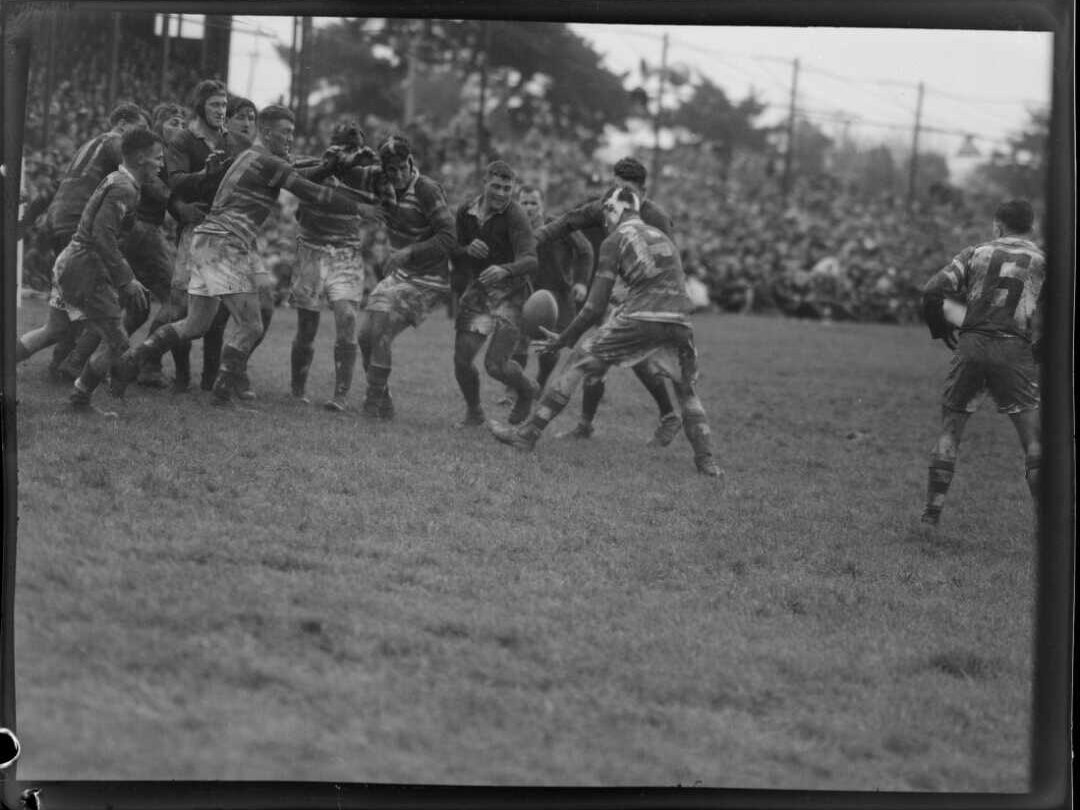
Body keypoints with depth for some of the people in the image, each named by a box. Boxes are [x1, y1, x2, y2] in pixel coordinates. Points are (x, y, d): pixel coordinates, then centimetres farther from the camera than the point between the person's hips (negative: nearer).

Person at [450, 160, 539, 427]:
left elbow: (530, 260, -27)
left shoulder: (515, 216, -15)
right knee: (462, 360, -2)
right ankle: (474, 412, 25)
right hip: (476, 292, 5)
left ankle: (527, 391, 20)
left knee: (495, 364, -13)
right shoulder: (466, 212, 2)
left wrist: (505, 270, -47)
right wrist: (467, 250, -15)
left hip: (510, 293, -5)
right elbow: (453, 253, 8)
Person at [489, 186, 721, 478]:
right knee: (686, 390, 22)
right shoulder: (663, 237, 27)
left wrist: (563, 339, 13)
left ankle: (527, 434, 6)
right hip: (678, 320, 5)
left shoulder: (615, 241, 9)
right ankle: (706, 461, 10)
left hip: (639, 320, -5)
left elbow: (595, 307, 4)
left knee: (577, 364, 6)